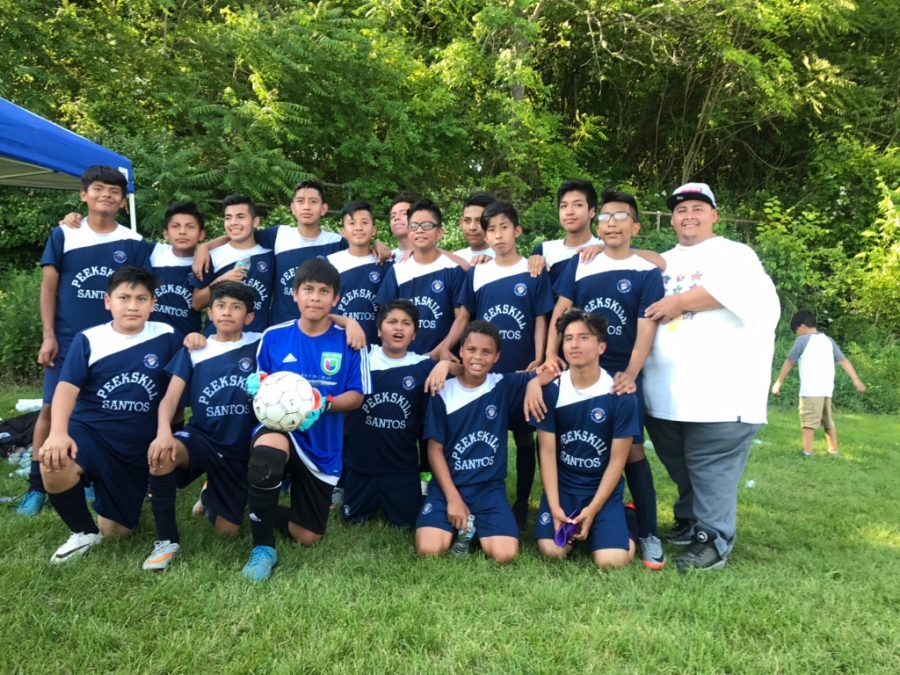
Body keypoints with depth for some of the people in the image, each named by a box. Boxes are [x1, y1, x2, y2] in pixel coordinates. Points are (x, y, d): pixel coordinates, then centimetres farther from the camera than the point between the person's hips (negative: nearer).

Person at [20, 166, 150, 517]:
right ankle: (36, 486, 9)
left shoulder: (133, 242, 3)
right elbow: (48, 287, 3)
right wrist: (48, 336, -4)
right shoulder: (63, 235, 3)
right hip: (67, 342, 0)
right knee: (51, 408, 1)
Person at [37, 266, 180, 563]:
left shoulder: (166, 337, -3)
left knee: (116, 531, 7)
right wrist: (58, 432, -30)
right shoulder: (88, 340, -5)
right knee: (54, 468, -36)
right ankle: (84, 532, -5)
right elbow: (67, 387, -14)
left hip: (138, 448, 1)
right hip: (90, 432, -1)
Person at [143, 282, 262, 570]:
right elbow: (170, 398, -8)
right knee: (161, 454, -36)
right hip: (201, 438, 0)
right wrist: (164, 432, -28)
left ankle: (211, 495, 38)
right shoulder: (194, 351, 0)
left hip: (240, 451, 0)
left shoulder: (258, 346, -2)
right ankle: (166, 540, -15)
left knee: (227, 532, 2)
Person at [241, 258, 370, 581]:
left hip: (322, 445, 2)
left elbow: (356, 396, -2)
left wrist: (325, 404, -21)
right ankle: (263, 546, -18)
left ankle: (265, 512, 41)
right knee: (267, 453, -41)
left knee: (307, 537, 7)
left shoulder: (348, 341, -3)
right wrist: (259, 389, -15)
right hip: (278, 425, -1)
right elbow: (259, 386, 9)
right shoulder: (273, 337, -1)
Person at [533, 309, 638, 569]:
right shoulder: (551, 391, -8)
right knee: (552, 550, -19)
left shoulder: (621, 396, -12)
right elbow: (547, 452, -7)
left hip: (603, 490, -1)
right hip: (561, 487, 1)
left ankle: (620, 528, 16)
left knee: (611, 560, -18)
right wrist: (554, 507, -14)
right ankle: (572, 526, 15)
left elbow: (617, 460, -8)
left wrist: (592, 510, -13)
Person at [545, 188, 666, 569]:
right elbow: (560, 310, 4)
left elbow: (646, 328, -7)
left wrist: (630, 374, -18)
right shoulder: (579, 264, 7)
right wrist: (551, 355, -9)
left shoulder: (647, 273, -1)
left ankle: (648, 534, 3)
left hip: (621, 374, -2)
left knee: (632, 450, -6)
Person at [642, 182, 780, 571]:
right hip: (664, 389, 6)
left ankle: (713, 540, 3)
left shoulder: (733, 254, 4)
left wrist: (678, 302, -13)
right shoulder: (663, 262, 22)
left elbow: (740, 289, -17)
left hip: (720, 387, -6)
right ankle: (689, 522, 32)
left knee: (711, 466, -6)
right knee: (679, 465, 16)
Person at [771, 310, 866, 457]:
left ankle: (807, 451, -9)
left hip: (810, 389, -7)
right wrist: (856, 380, 9)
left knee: (808, 420, -5)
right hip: (827, 389, 7)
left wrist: (778, 382, 9)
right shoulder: (828, 340, 15)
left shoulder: (803, 340, -1)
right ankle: (834, 450, 25)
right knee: (828, 420, 18)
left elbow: (789, 362, 3)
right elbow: (843, 360, 10)